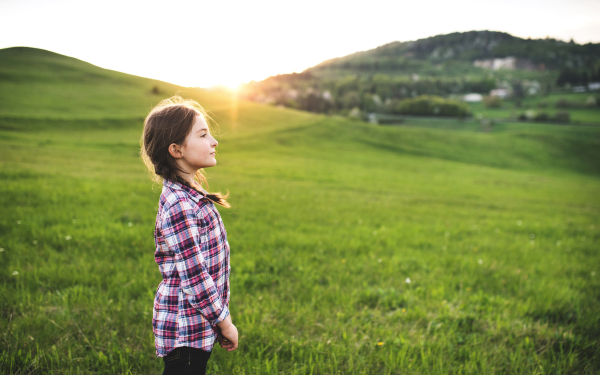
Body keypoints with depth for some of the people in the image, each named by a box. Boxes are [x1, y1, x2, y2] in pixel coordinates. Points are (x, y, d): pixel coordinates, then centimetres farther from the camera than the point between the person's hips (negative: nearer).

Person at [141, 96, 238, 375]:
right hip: (185, 330, -9)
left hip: (199, 323, 9)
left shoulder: (191, 196, 7)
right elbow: (194, 277, -24)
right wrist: (224, 322, -14)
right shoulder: (179, 206, -24)